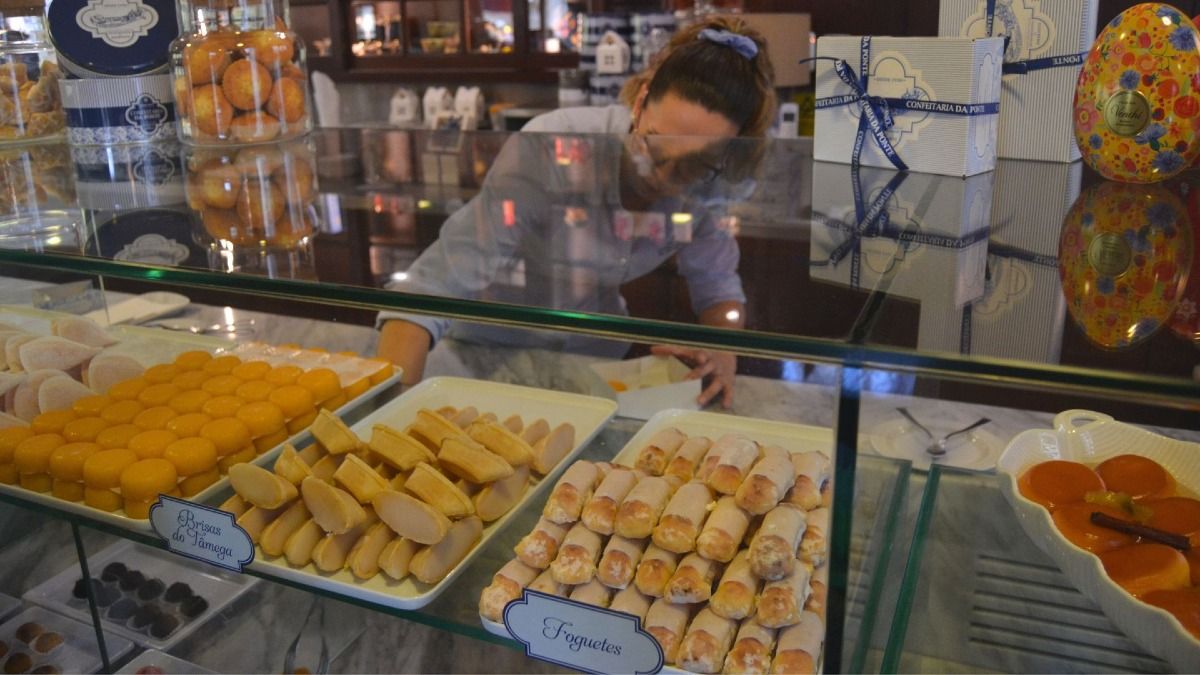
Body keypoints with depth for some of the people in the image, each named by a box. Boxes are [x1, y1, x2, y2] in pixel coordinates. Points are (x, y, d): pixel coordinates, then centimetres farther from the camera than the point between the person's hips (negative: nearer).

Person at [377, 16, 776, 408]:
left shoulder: (704, 182, -16)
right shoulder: (550, 152, -28)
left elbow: (716, 284, -1)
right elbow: (433, 286, -33)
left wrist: (721, 348, -21)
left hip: (593, 354, 2)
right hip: (493, 348, -1)